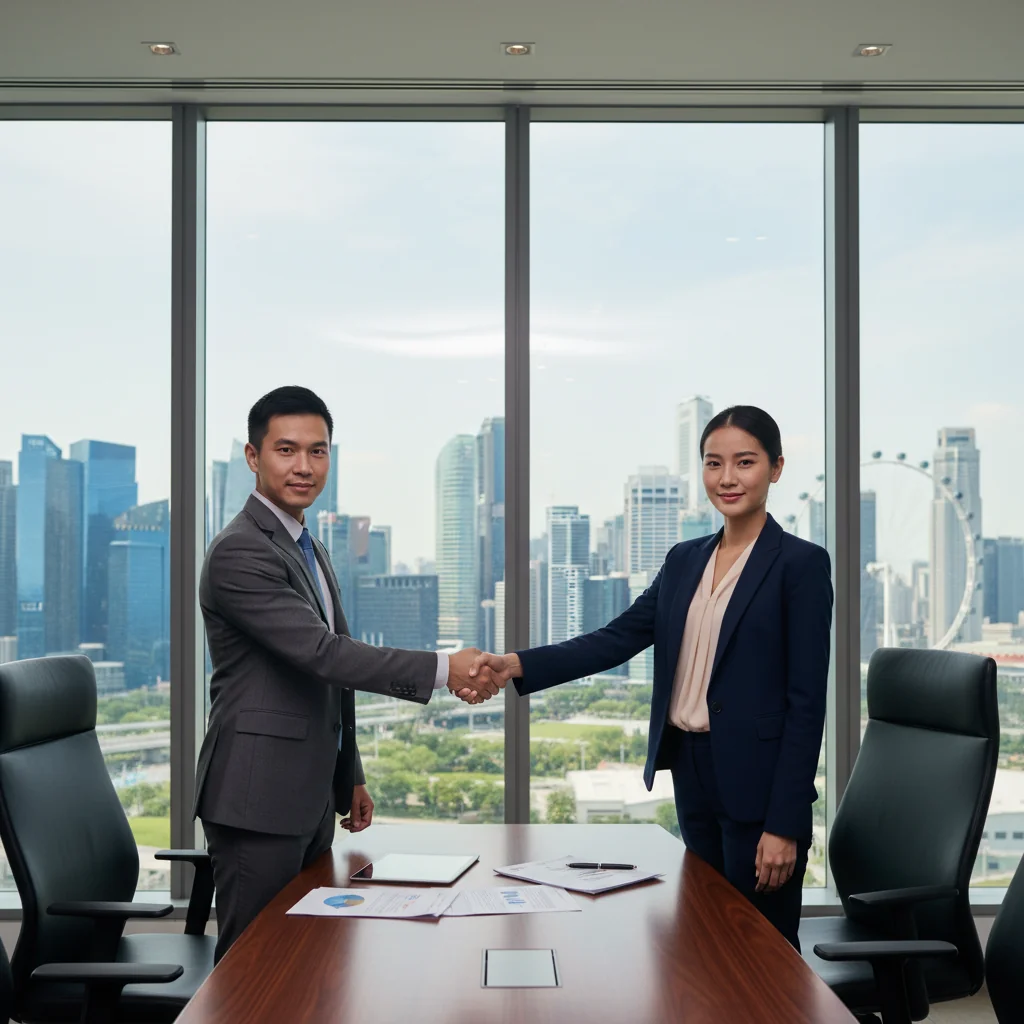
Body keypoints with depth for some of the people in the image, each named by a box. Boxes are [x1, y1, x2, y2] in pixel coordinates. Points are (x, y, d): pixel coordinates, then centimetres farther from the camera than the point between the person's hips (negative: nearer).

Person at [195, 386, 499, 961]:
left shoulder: (309, 548, 16)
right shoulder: (240, 552, -16)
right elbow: (322, 653, -25)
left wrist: (350, 777, 22)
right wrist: (443, 670, -28)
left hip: (311, 794, 9)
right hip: (258, 799, -9)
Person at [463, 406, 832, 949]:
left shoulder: (801, 564, -8)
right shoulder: (684, 561, 11)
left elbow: (807, 701, -11)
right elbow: (618, 638, 1)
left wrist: (785, 825, -15)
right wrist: (516, 665, -14)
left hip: (757, 780, -6)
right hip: (691, 772, 6)